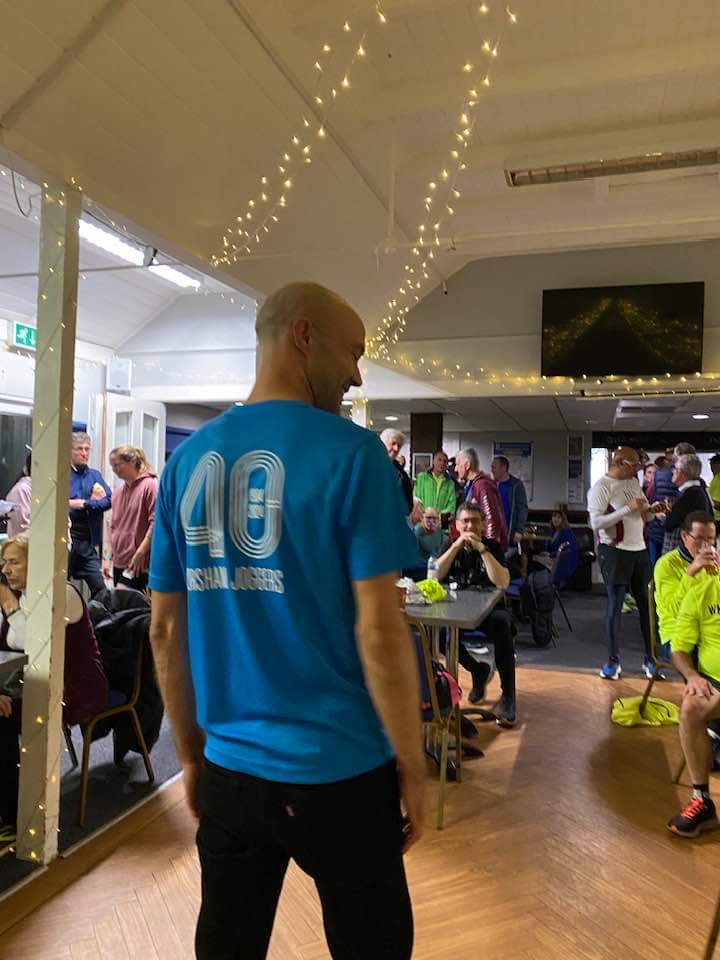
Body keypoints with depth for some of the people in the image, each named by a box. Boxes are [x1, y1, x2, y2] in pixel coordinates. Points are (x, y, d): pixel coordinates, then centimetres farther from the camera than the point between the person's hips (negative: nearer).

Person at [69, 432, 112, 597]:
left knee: (100, 590, -2)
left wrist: (83, 503, -12)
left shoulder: (95, 475, 12)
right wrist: (93, 502, -14)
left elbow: (108, 500, 0)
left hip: (87, 543, 3)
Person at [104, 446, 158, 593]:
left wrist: (140, 554, -16)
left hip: (137, 564, -7)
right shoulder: (118, 491, 14)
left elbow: (155, 523, -14)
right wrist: (108, 557, 14)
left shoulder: (150, 485, -8)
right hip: (118, 562, 7)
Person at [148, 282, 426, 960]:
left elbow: (165, 631, 4)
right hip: (338, 773, -4)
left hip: (230, 770, 5)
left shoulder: (188, 459, 1)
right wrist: (412, 766, -4)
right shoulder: (350, 453, -15)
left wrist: (191, 754, 15)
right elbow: (378, 631, -17)